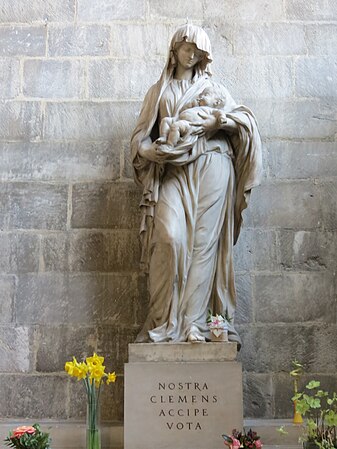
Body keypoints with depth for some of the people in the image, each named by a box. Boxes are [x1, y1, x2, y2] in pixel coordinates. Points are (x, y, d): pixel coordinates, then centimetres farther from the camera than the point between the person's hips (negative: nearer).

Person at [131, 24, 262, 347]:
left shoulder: (212, 87, 20)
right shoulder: (158, 92, 20)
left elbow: (246, 118, 12)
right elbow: (141, 138, 14)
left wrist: (216, 121, -7)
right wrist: (159, 151, -8)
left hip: (211, 167, 0)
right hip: (173, 171, 0)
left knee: (204, 240, -8)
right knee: (170, 237, -20)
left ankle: (192, 321, -5)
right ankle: (166, 320, -13)